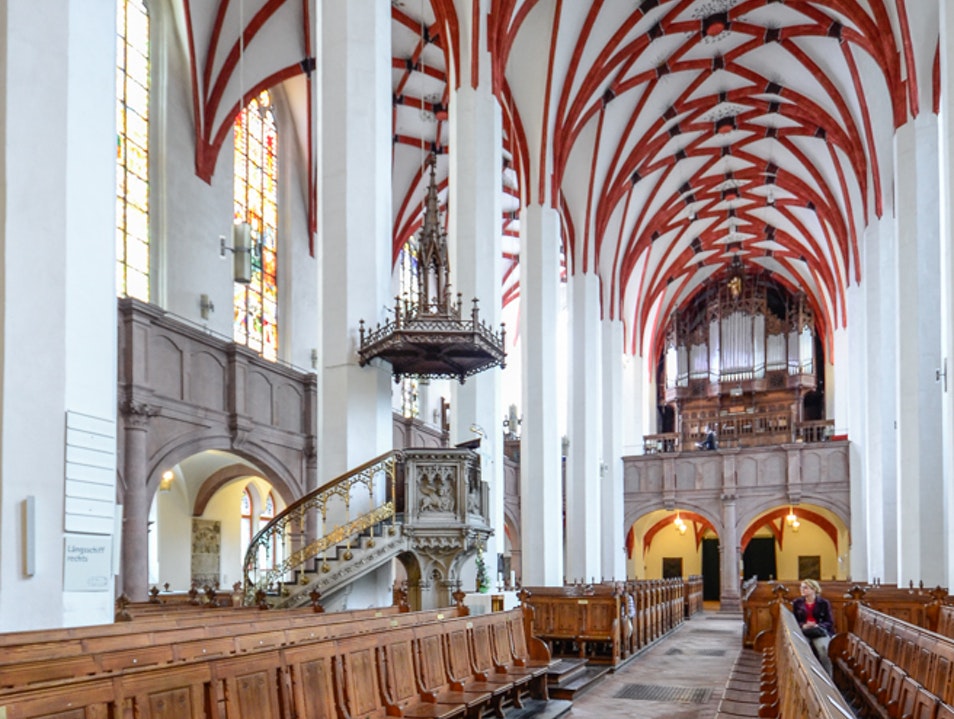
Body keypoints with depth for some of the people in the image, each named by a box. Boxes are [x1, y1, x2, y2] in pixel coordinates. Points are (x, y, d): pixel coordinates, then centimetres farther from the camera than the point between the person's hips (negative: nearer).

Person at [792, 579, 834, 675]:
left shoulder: (824, 603, 7)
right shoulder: (797, 603, 13)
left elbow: (830, 622, 4)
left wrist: (817, 625, -16)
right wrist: (803, 625, -11)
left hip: (820, 631, -1)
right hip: (803, 631, 1)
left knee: (823, 648, -35)